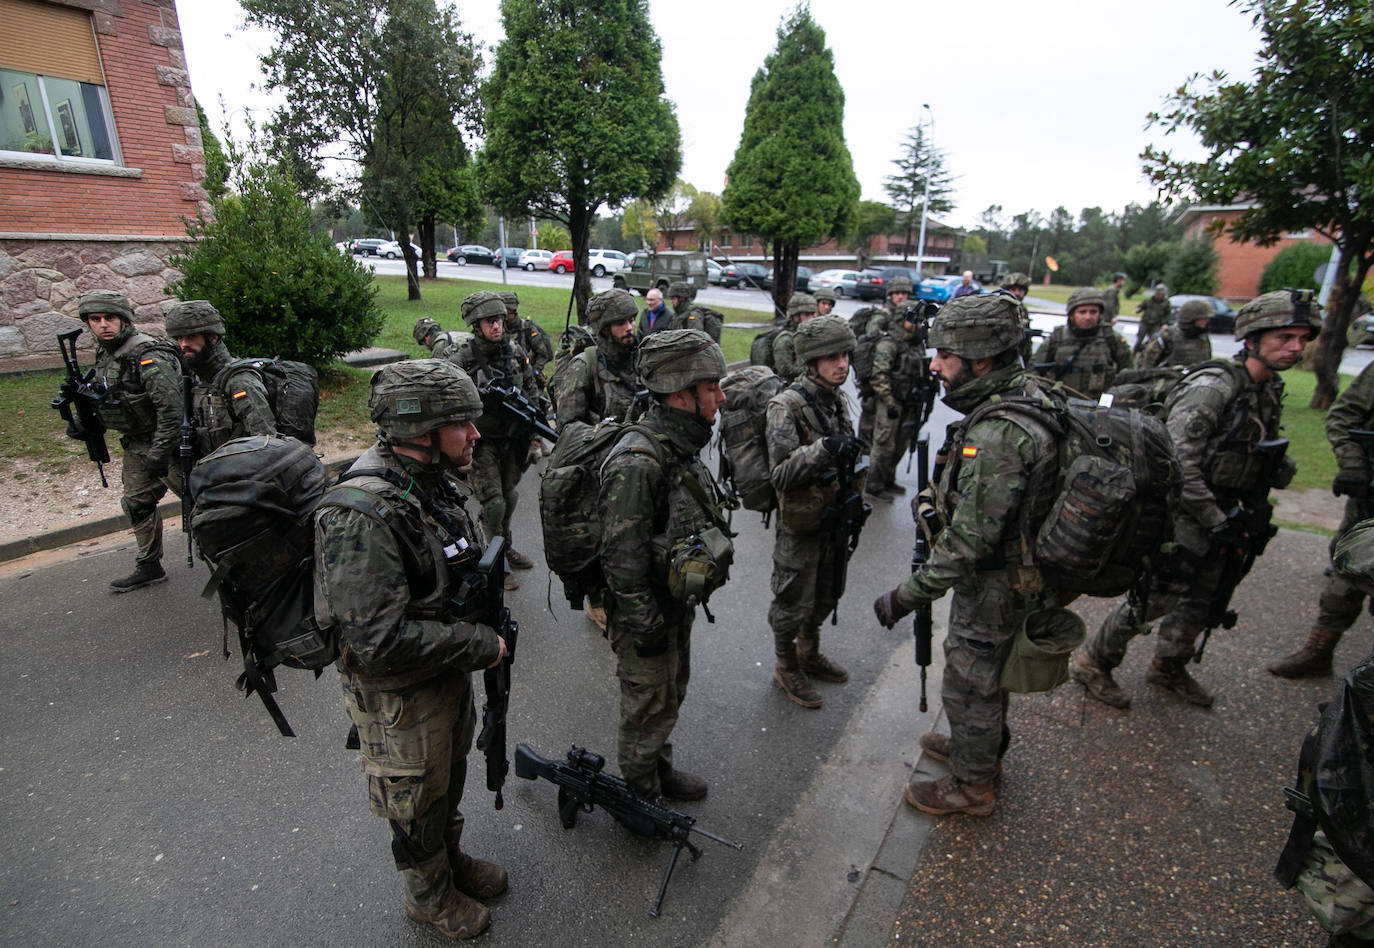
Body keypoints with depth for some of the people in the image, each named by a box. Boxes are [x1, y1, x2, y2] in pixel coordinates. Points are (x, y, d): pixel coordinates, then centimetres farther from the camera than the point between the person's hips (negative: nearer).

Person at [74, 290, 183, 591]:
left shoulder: (147, 355, -22)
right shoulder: (104, 354, 8)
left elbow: (171, 407, -28)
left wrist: (159, 455, -26)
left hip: (166, 442, -9)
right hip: (136, 446, 9)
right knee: (136, 504, 16)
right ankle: (149, 567, 31)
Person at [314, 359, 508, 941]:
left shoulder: (433, 482, -4)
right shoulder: (363, 516, -33)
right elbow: (379, 642, -34)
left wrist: (485, 632, 1)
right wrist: (480, 646, -25)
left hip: (450, 673, 8)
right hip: (400, 695, -7)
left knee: (450, 776, 28)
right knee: (418, 803, 18)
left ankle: (451, 858, 54)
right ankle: (429, 897, 45)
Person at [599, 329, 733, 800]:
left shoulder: (680, 445, 2)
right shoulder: (637, 462, -30)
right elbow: (623, 555, -27)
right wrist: (645, 624, -21)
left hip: (677, 602, 9)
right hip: (647, 612, -9)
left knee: (672, 692, 26)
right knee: (649, 706, 12)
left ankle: (661, 769, 48)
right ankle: (641, 796, 35)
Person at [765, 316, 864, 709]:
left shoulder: (836, 400, 4)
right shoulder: (787, 406, -21)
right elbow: (781, 474, -27)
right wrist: (824, 448, -39)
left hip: (833, 520, 8)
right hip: (800, 527, -8)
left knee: (825, 597, 23)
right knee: (793, 604, 9)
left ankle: (809, 656, 45)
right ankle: (786, 669, 31)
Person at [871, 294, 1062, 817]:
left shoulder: (994, 436, -35)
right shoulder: (1031, 393, -2)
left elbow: (969, 542, -32)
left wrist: (906, 596, -24)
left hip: (993, 584, -10)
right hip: (1012, 569, 10)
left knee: (969, 682, 11)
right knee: (989, 669, 28)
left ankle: (971, 785, 34)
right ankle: (983, 747, 52)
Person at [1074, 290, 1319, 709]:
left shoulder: (1271, 392, 8)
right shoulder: (1211, 388, -21)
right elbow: (1178, 465, -27)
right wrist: (1216, 522, -23)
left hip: (1218, 513, 9)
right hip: (1183, 514, -9)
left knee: (1203, 599, 18)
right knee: (1157, 596, -4)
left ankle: (1168, 666, 37)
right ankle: (1093, 662, 12)